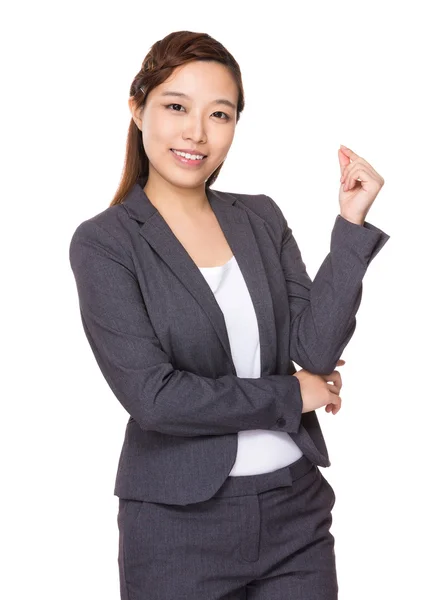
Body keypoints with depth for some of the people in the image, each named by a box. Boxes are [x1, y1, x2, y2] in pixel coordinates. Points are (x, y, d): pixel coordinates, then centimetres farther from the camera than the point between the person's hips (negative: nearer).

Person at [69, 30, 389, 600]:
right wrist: (292, 396, -9)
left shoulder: (262, 218, 5)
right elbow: (151, 394, -16)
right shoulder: (103, 243, -8)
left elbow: (315, 349, -4)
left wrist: (351, 223, -10)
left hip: (296, 509, 4)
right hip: (180, 524, -4)